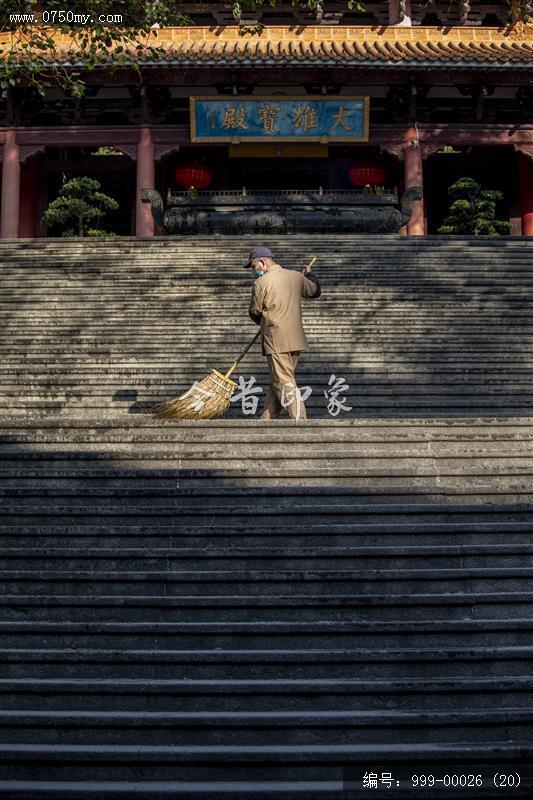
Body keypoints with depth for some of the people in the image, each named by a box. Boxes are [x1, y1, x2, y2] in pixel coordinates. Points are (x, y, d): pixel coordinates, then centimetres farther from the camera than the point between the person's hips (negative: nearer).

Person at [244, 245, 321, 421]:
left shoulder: (261, 283, -9)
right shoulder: (296, 276, 8)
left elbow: (254, 312, 1)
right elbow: (316, 291, 25)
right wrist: (308, 274, 44)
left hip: (276, 341, -7)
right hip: (296, 340, 7)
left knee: (285, 385, -6)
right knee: (276, 383, 13)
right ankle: (265, 422, 17)